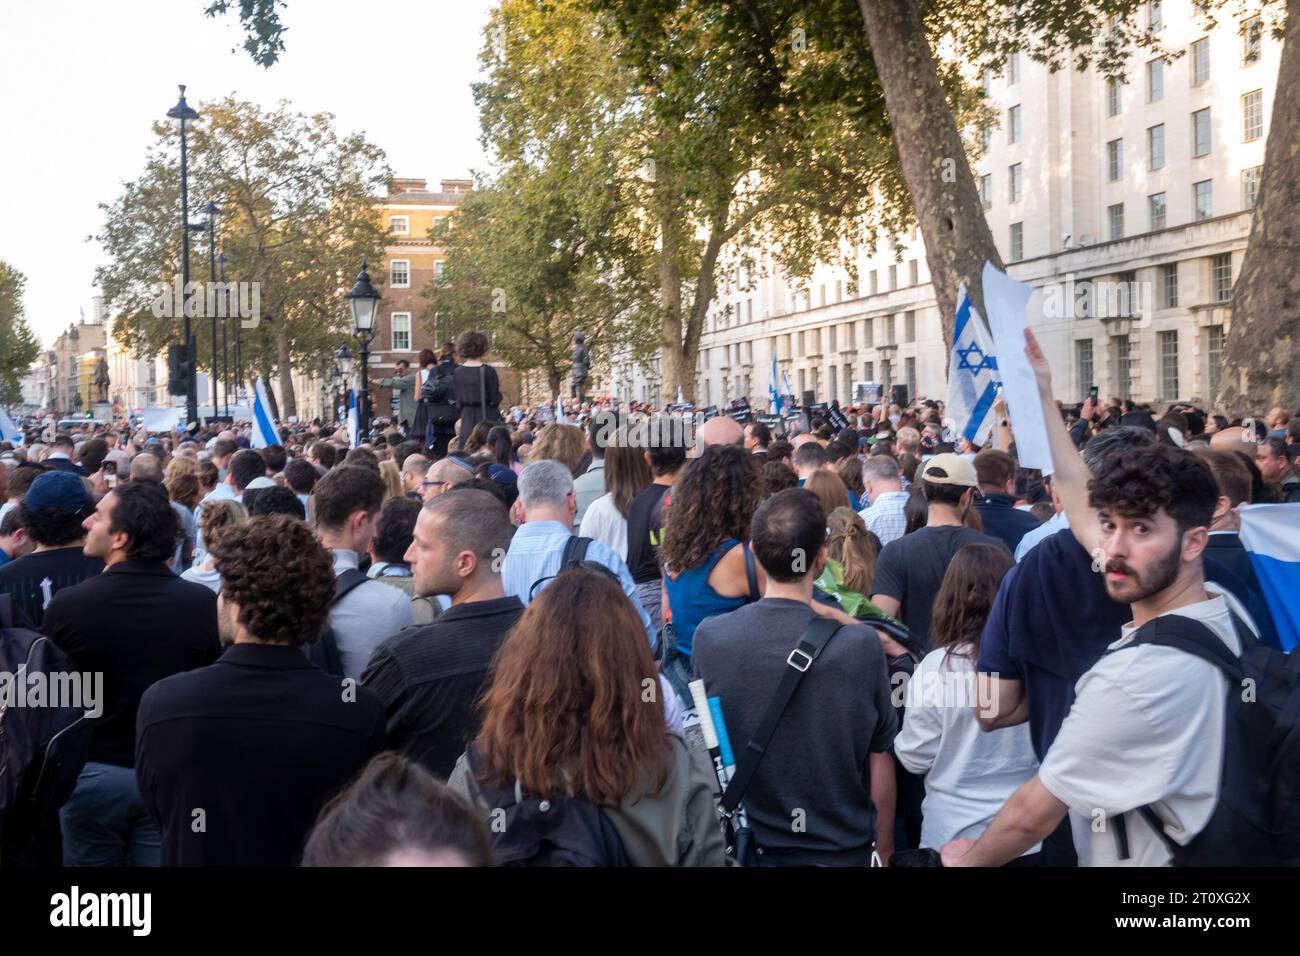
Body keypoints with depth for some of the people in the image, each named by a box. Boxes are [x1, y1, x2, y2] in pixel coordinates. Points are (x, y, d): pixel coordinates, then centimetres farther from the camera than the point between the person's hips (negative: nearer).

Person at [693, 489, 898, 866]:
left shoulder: (708, 636, -14)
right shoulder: (861, 646, -19)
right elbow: (880, 761, -8)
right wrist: (883, 850, 7)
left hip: (744, 846, 2)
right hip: (841, 849, -1)